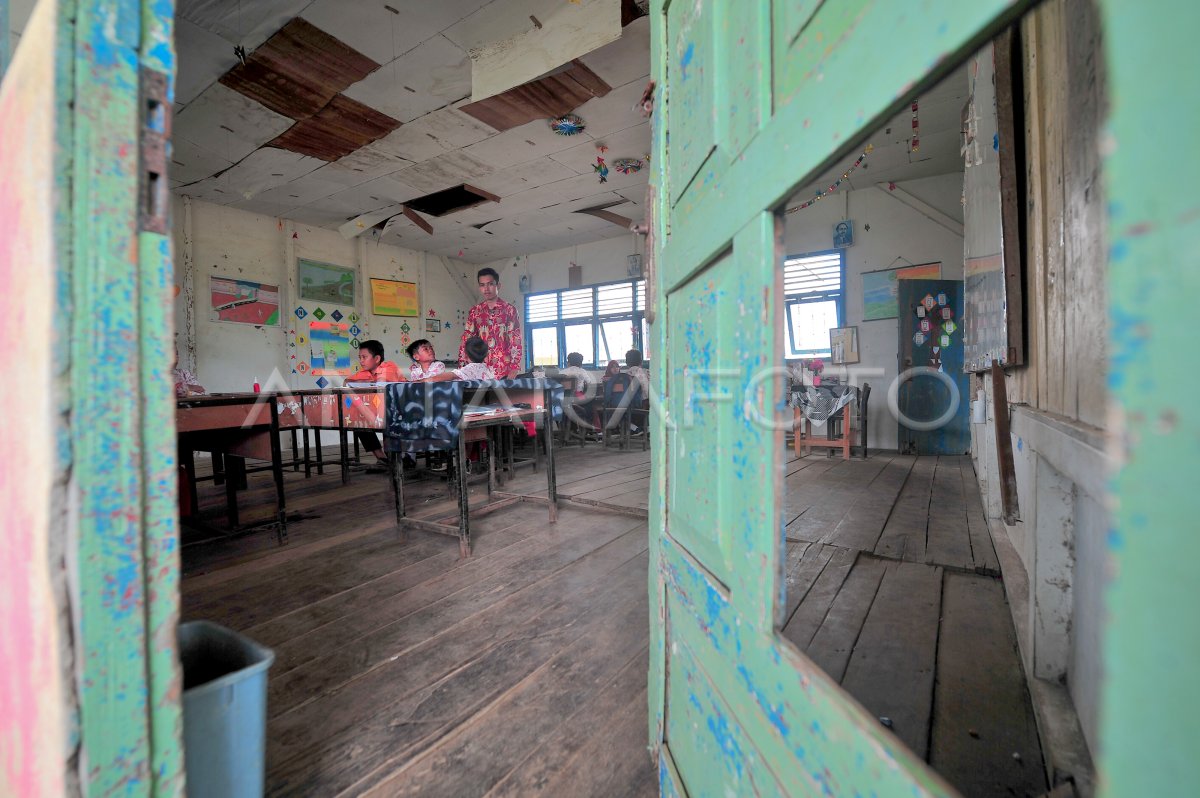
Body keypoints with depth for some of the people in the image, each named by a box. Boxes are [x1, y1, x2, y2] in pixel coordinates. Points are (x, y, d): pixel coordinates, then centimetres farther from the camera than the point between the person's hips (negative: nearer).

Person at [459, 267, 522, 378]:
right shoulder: (474, 312, 10)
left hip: (504, 372, -2)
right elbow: (466, 341, 7)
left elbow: (516, 343, -3)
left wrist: (513, 372, -12)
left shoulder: (510, 310, 1)